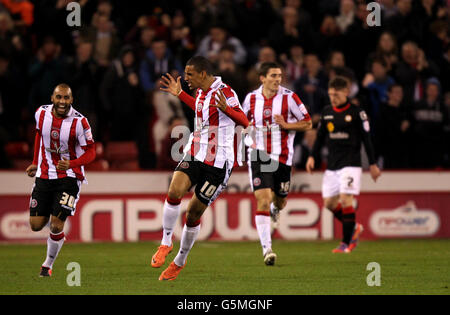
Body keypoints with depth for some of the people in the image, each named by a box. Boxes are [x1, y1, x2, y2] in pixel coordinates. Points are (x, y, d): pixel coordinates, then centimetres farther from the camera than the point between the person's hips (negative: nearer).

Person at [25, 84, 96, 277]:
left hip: (69, 177, -4)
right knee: (36, 225, 2)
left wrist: (71, 164, -28)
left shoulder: (79, 122, -17)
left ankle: (48, 265, 12)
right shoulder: (41, 113, -5)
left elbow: (90, 152, -11)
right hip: (44, 175, 4)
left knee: (56, 226, -10)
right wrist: (35, 163, 19)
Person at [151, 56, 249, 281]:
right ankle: (166, 243, -8)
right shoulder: (201, 91, 10)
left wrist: (226, 108, -38)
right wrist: (179, 94, 33)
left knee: (194, 213, 1)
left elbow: (244, 122, -20)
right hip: (194, 155, 6)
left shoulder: (224, 92, -13)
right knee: (175, 190, -22)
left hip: (218, 164, -6)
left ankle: (180, 261, 21)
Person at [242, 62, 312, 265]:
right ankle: (266, 248, -14)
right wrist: (249, 139, -1)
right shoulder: (251, 98, 2)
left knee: (279, 201, 11)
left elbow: (307, 124, 0)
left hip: (282, 157, 0)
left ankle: (276, 208, 52)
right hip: (259, 156, 0)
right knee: (262, 200, -13)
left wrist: (286, 125, -16)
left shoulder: (289, 97, -5)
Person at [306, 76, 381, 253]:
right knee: (329, 203, 2)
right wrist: (312, 157, 6)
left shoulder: (356, 113, -5)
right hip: (332, 165, 6)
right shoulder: (326, 112, 10)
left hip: (350, 164, -6)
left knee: (345, 199, -15)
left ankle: (347, 242, -9)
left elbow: (366, 139, -2)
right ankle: (354, 228, 23)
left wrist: (372, 164, -1)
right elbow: (320, 137, 18)